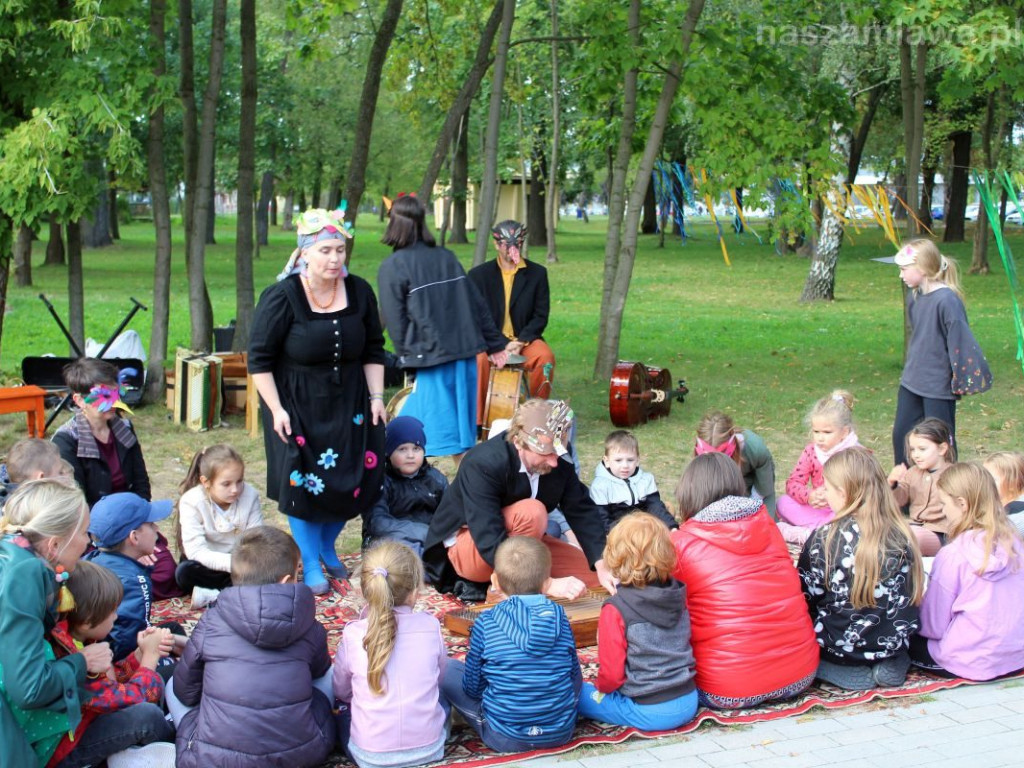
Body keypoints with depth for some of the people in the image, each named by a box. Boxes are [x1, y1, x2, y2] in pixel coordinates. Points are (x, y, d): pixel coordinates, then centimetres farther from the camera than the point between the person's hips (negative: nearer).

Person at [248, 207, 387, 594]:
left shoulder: (359, 292, -1)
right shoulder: (282, 297, -15)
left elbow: (373, 350, 9)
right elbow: (260, 359, -10)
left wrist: (375, 396, 3)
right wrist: (276, 410, -14)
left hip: (349, 404, 4)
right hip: (297, 406, -4)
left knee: (354, 477, 4)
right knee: (304, 482, -4)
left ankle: (327, 547, 30)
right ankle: (311, 565, 13)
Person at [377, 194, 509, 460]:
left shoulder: (392, 267, -6)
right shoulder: (447, 257, 10)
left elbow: (395, 321, -7)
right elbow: (477, 304, 13)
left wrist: (408, 357, 4)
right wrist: (495, 344, 19)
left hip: (433, 358, -6)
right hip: (466, 353, 6)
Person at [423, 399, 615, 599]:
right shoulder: (482, 464, -32)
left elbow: (582, 510, -10)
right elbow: (490, 543, -38)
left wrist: (603, 566, -25)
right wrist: (547, 584, -44)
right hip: (467, 548, -7)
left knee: (594, 573, -6)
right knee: (531, 513, -34)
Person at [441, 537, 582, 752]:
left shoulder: (485, 624, -12)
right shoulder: (559, 616, -6)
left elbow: (473, 687, -4)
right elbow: (573, 673, 6)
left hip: (504, 739, 1)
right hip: (561, 733, -1)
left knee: (447, 669, 12)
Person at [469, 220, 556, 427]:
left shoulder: (537, 273, 7)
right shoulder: (479, 274, 5)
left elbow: (541, 315, 3)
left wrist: (520, 341, -13)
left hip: (525, 338, 1)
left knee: (546, 357, -29)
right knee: (479, 358, -34)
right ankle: (478, 420, -24)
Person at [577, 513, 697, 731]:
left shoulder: (615, 610, -17)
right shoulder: (679, 596, 1)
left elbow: (611, 672, -14)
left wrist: (601, 687, 9)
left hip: (648, 712, -7)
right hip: (688, 703, 7)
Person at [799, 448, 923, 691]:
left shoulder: (825, 538, -17)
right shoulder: (901, 534, -5)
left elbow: (805, 597, -9)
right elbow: (909, 598, 6)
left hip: (842, 647, -5)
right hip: (892, 643, 5)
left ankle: (853, 671, 1)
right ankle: (887, 661, 7)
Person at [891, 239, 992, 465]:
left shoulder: (947, 300, -21)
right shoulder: (914, 296, 4)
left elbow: (960, 341, -19)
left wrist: (961, 381, -15)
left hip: (939, 386, -8)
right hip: (911, 382, 8)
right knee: (900, 436, 14)